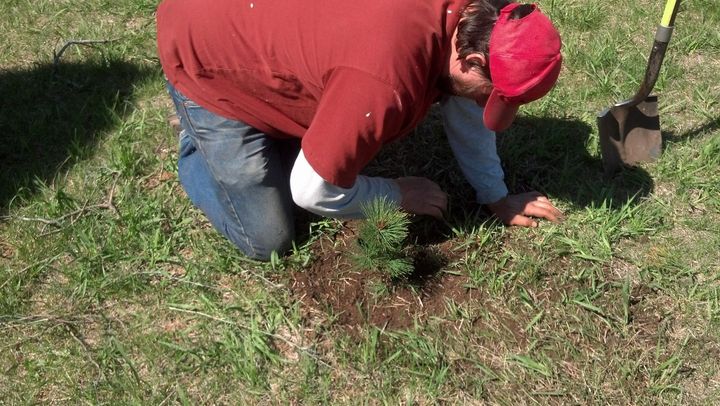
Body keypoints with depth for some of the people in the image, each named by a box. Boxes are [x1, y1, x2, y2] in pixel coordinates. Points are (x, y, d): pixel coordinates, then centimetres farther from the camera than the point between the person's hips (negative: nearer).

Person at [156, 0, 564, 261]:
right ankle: (198, 151, 20)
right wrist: (400, 195, -11)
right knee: (267, 242, -3)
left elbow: (462, 103, 5)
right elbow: (312, 190, -28)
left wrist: (498, 198, 11)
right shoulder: (384, 81, -41)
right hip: (206, 62, -7)